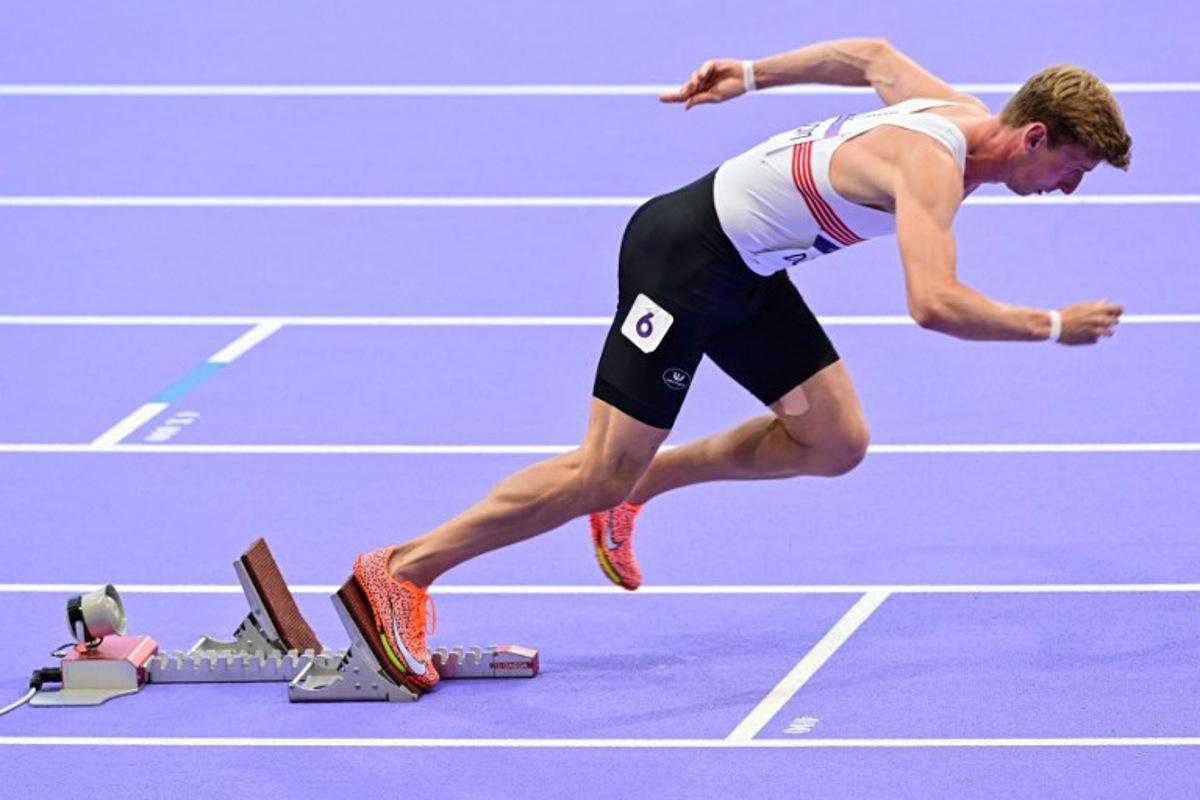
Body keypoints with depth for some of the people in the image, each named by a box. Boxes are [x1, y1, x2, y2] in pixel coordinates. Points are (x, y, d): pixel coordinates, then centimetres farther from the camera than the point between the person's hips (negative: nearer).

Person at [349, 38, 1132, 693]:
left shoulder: (955, 109, 1)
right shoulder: (932, 164, -27)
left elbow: (871, 55, 21)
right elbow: (935, 303, -41)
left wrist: (751, 76, 28)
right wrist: (1053, 327, -28)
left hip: (746, 271, 9)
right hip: (686, 254, -9)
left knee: (835, 442, 3)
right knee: (602, 475, -8)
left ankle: (636, 486, 17)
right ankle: (401, 571, 0)